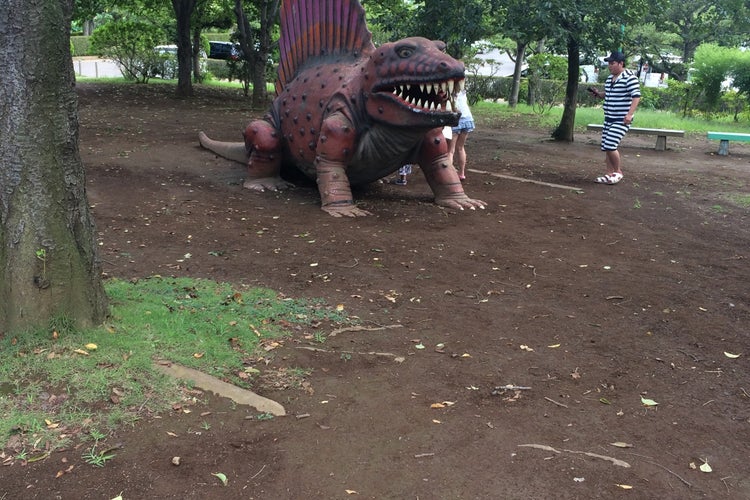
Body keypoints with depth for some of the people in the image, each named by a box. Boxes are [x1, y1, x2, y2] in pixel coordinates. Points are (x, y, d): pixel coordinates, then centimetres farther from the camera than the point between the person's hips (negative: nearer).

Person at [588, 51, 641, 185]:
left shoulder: (629, 77, -13)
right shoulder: (609, 78, 14)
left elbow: (636, 97, -17)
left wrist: (630, 114, -26)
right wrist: (598, 94, 10)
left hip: (621, 120, -9)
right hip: (609, 118, 9)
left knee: (610, 146, -15)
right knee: (606, 147, 7)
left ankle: (618, 172, 4)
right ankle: (610, 174, 17)